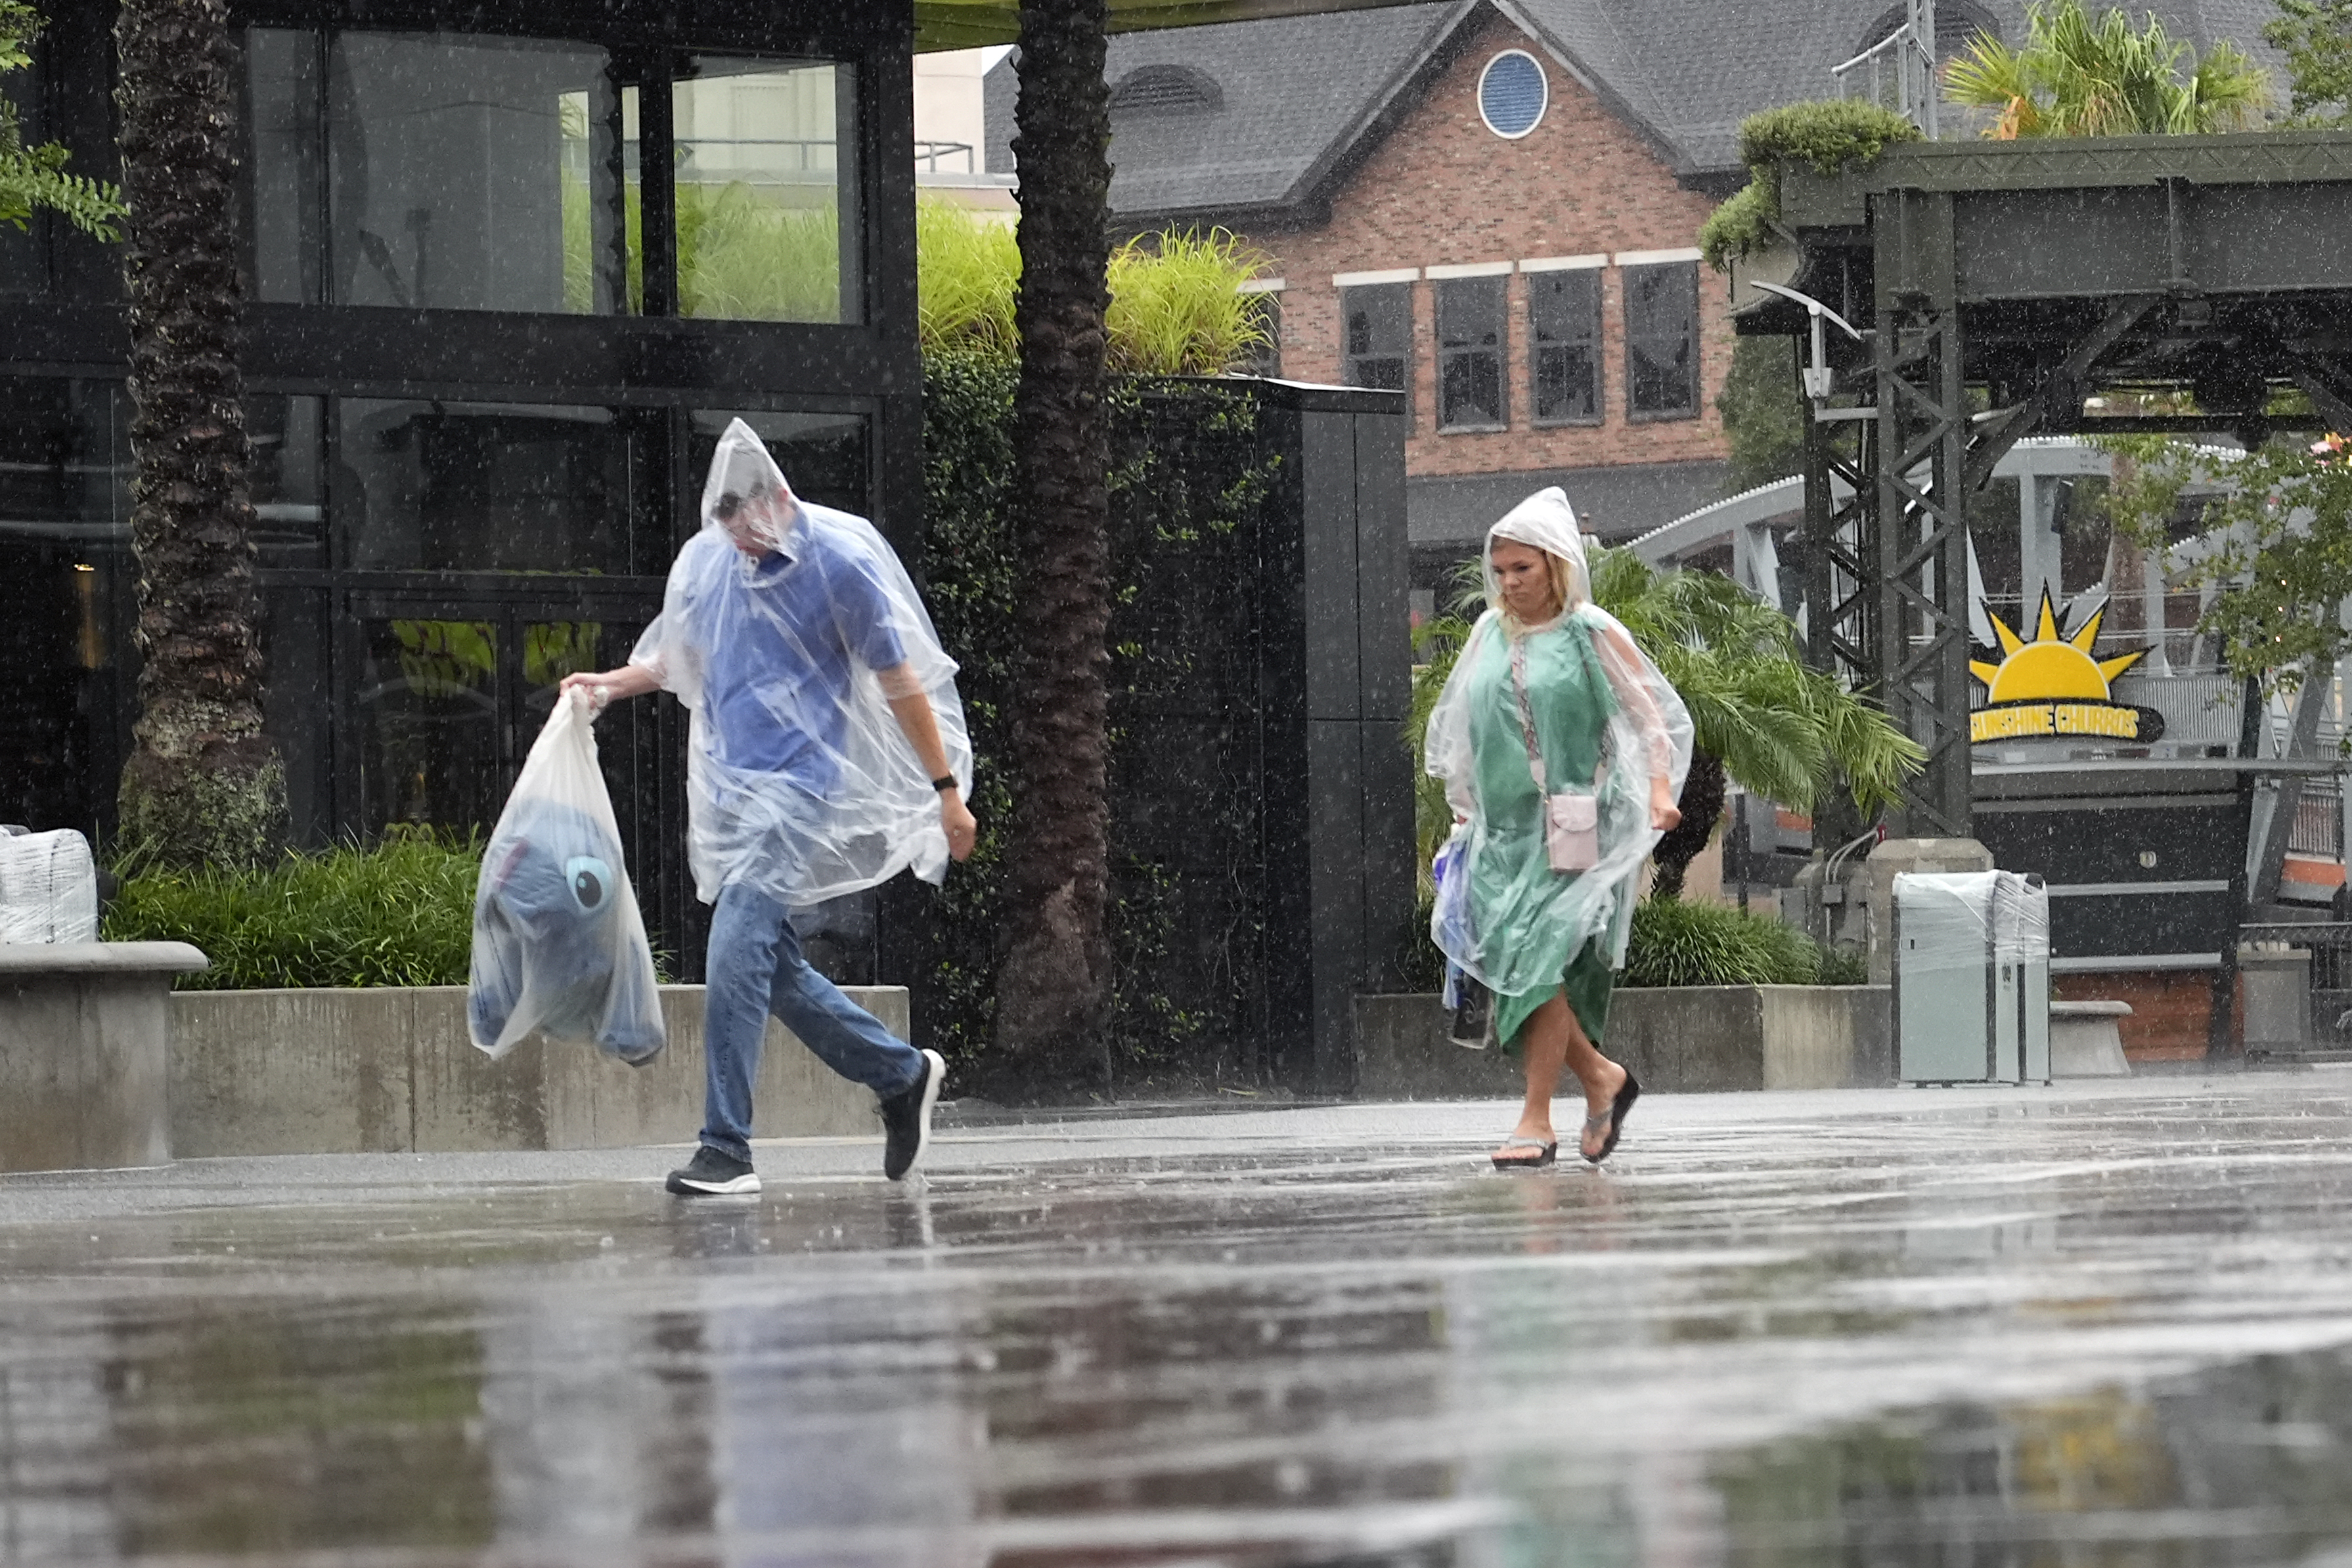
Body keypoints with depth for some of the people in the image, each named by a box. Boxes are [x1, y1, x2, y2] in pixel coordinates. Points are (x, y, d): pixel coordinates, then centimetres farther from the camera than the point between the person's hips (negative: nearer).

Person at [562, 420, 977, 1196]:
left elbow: (901, 684, -4)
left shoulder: (841, 563, -9)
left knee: (737, 956, -17)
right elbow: (680, 658, 24)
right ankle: (902, 1075, 27)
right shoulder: (705, 561, 8)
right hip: (731, 789, 7)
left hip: (803, 785, -7)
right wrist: (611, 684, 5)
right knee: (770, 966, 8)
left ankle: (726, 1150, -16)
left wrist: (947, 791, -2)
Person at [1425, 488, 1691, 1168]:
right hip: (1503, 826, 6)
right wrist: (1463, 803, 19)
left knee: (1541, 959, -14)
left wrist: (1660, 791, -15)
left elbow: (1653, 715, -1)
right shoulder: (1489, 634, 13)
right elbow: (1459, 727, 23)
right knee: (1504, 963, -2)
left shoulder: (1592, 634, -1)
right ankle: (1601, 1076, 17)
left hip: (1570, 827, -6)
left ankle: (1537, 1120, -10)